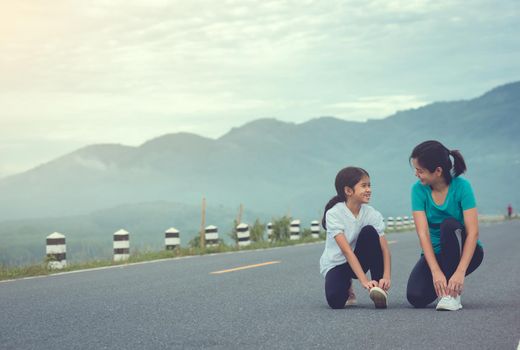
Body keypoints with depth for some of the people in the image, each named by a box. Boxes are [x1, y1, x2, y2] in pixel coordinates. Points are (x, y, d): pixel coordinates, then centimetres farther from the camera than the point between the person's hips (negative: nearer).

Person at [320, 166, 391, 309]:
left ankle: (379, 288, -20)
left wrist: (386, 276, -35)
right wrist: (364, 280, -38)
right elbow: (346, 250, -29)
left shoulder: (372, 214, -11)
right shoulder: (334, 214, -21)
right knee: (335, 301, -30)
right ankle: (346, 288, 10)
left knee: (369, 231, -25)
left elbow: (384, 248, -17)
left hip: (358, 261, 3)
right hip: (335, 264, -3)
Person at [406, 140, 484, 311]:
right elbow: (423, 233, -20)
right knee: (416, 297, -24)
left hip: (465, 252, -2)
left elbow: (473, 232, -25)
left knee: (449, 224, -33)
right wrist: (436, 272, -32)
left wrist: (460, 272, -36)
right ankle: (444, 286, 11)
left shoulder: (461, 186, -19)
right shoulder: (418, 189, -12)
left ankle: (452, 295, -25)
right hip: (435, 253, 2)